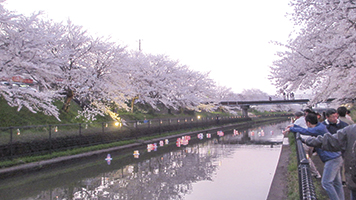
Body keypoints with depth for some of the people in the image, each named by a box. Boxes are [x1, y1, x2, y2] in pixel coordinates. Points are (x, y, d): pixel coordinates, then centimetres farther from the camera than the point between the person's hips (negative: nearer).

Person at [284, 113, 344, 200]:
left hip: (332, 159, -10)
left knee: (326, 183, -7)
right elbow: (307, 131, 25)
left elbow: (305, 131, -21)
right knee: (337, 183, 13)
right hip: (335, 158, 10)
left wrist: (291, 129, -9)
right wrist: (294, 126, 20)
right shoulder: (319, 127, 12)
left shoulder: (319, 129, -18)